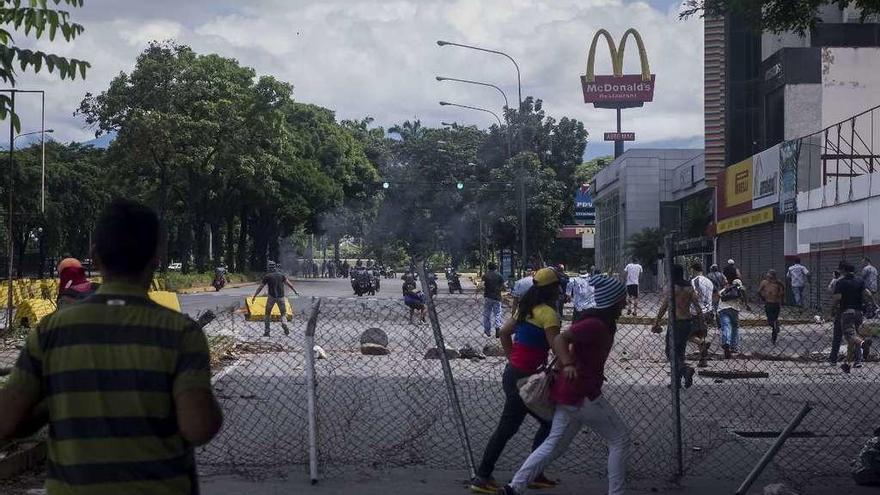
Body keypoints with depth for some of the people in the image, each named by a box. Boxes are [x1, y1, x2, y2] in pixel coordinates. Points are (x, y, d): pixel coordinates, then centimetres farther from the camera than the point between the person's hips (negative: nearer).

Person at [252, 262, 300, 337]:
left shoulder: (267, 276, 0)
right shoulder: (281, 275, 5)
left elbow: (260, 287, 2)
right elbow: (289, 284, 0)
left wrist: (254, 296, 8)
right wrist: (295, 291, 7)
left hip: (271, 297, -1)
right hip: (281, 297, 1)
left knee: (268, 313, 14)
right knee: (283, 313, 11)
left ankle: (267, 331, 10)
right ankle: (284, 323, -20)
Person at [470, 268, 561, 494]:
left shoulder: (526, 308, 12)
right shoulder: (548, 314, -14)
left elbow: (504, 332, 17)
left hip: (513, 372, 9)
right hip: (524, 378, -9)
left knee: (549, 422, 16)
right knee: (507, 428, -3)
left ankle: (535, 474, 21)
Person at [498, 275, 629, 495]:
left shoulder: (601, 323, 11)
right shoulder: (596, 325, -18)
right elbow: (559, 339, -28)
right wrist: (567, 365, -43)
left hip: (568, 394, 10)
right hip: (583, 396, -10)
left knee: (554, 444, 11)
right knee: (620, 440, 3)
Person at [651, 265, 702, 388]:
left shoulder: (672, 288, -11)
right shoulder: (689, 288, 6)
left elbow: (663, 307, -12)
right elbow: (697, 306, 4)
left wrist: (656, 322, -6)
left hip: (675, 323, -6)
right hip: (688, 323, 6)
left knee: (671, 352, 1)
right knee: (680, 351, 16)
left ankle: (686, 370, -24)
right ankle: (676, 382, 19)